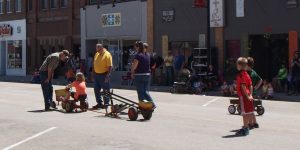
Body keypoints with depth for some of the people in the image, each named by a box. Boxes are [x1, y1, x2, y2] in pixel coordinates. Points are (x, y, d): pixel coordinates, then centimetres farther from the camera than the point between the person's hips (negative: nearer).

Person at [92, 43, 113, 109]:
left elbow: (110, 66, -16)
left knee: (105, 90, 2)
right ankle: (99, 103, 20)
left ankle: (106, 104, 13)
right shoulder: (96, 54, 11)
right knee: (96, 90, 9)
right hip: (96, 74, 7)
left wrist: (107, 76, -21)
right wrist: (93, 74, 13)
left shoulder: (107, 54, -12)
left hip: (104, 75, -7)